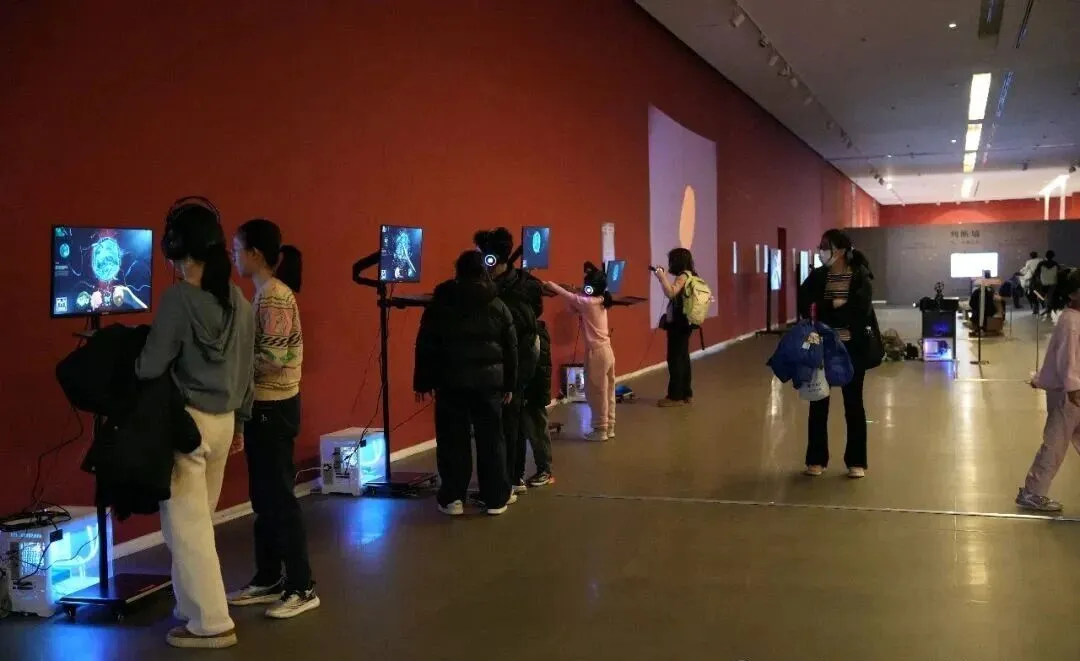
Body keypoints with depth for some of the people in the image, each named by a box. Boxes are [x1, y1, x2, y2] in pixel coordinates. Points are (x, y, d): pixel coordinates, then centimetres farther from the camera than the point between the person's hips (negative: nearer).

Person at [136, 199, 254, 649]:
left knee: (185, 525, 2)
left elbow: (151, 368, -14)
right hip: (224, 421, 7)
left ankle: (211, 622, 5)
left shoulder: (179, 298, -16)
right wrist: (241, 420, 21)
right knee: (198, 520, 18)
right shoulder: (238, 300, 5)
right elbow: (246, 368, 11)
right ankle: (194, 607, 28)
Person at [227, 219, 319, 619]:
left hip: (273, 408, -10)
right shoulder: (266, 293, 12)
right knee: (263, 497, 14)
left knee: (279, 497, -3)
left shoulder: (275, 297, -17)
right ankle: (268, 579, 24)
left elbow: (273, 359, -23)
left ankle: (302, 587, 6)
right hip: (263, 406, 10)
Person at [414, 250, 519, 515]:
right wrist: (509, 384, 13)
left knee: (453, 440, 5)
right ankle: (496, 497, 12)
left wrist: (423, 382, 7)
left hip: (451, 381, -1)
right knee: (491, 439, 6)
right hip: (489, 380, 1)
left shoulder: (439, 304, 2)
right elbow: (511, 349, 7)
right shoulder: (497, 306, 4)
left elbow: (425, 347, 2)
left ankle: (452, 498, 7)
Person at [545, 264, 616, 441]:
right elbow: (575, 308, 13)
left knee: (596, 393, 0)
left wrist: (550, 285, 0)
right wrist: (577, 295, -3)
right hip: (606, 350, 9)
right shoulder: (599, 302, 8)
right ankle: (609, 427, 20)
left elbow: (567, 295, -11)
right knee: (606, 392, 13)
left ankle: (600, 430, 6)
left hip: (597, 352, -9)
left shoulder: (589, 303, -17)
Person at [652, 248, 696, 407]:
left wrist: (662, 277, -22)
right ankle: (686, 394, 20)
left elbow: (670, 293, -29)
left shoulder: (683, 276, -16)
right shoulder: (689, 275, 12)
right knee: (682, 359, 14)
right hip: (683, 323, 10)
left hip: (678, 324, -10)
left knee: (675, 359, -5)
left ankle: (676, 396, -1)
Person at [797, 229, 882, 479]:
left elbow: (860, 310, -18)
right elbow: (804, 306, -9)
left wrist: (826, 309, -15)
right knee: (818, 403, 7)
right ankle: (816, 459, 19)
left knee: (853, 403, 7)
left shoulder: (860, 276, -6)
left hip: (852, 348, -3)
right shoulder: (817, 277, 2)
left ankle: (856, 461, 17)